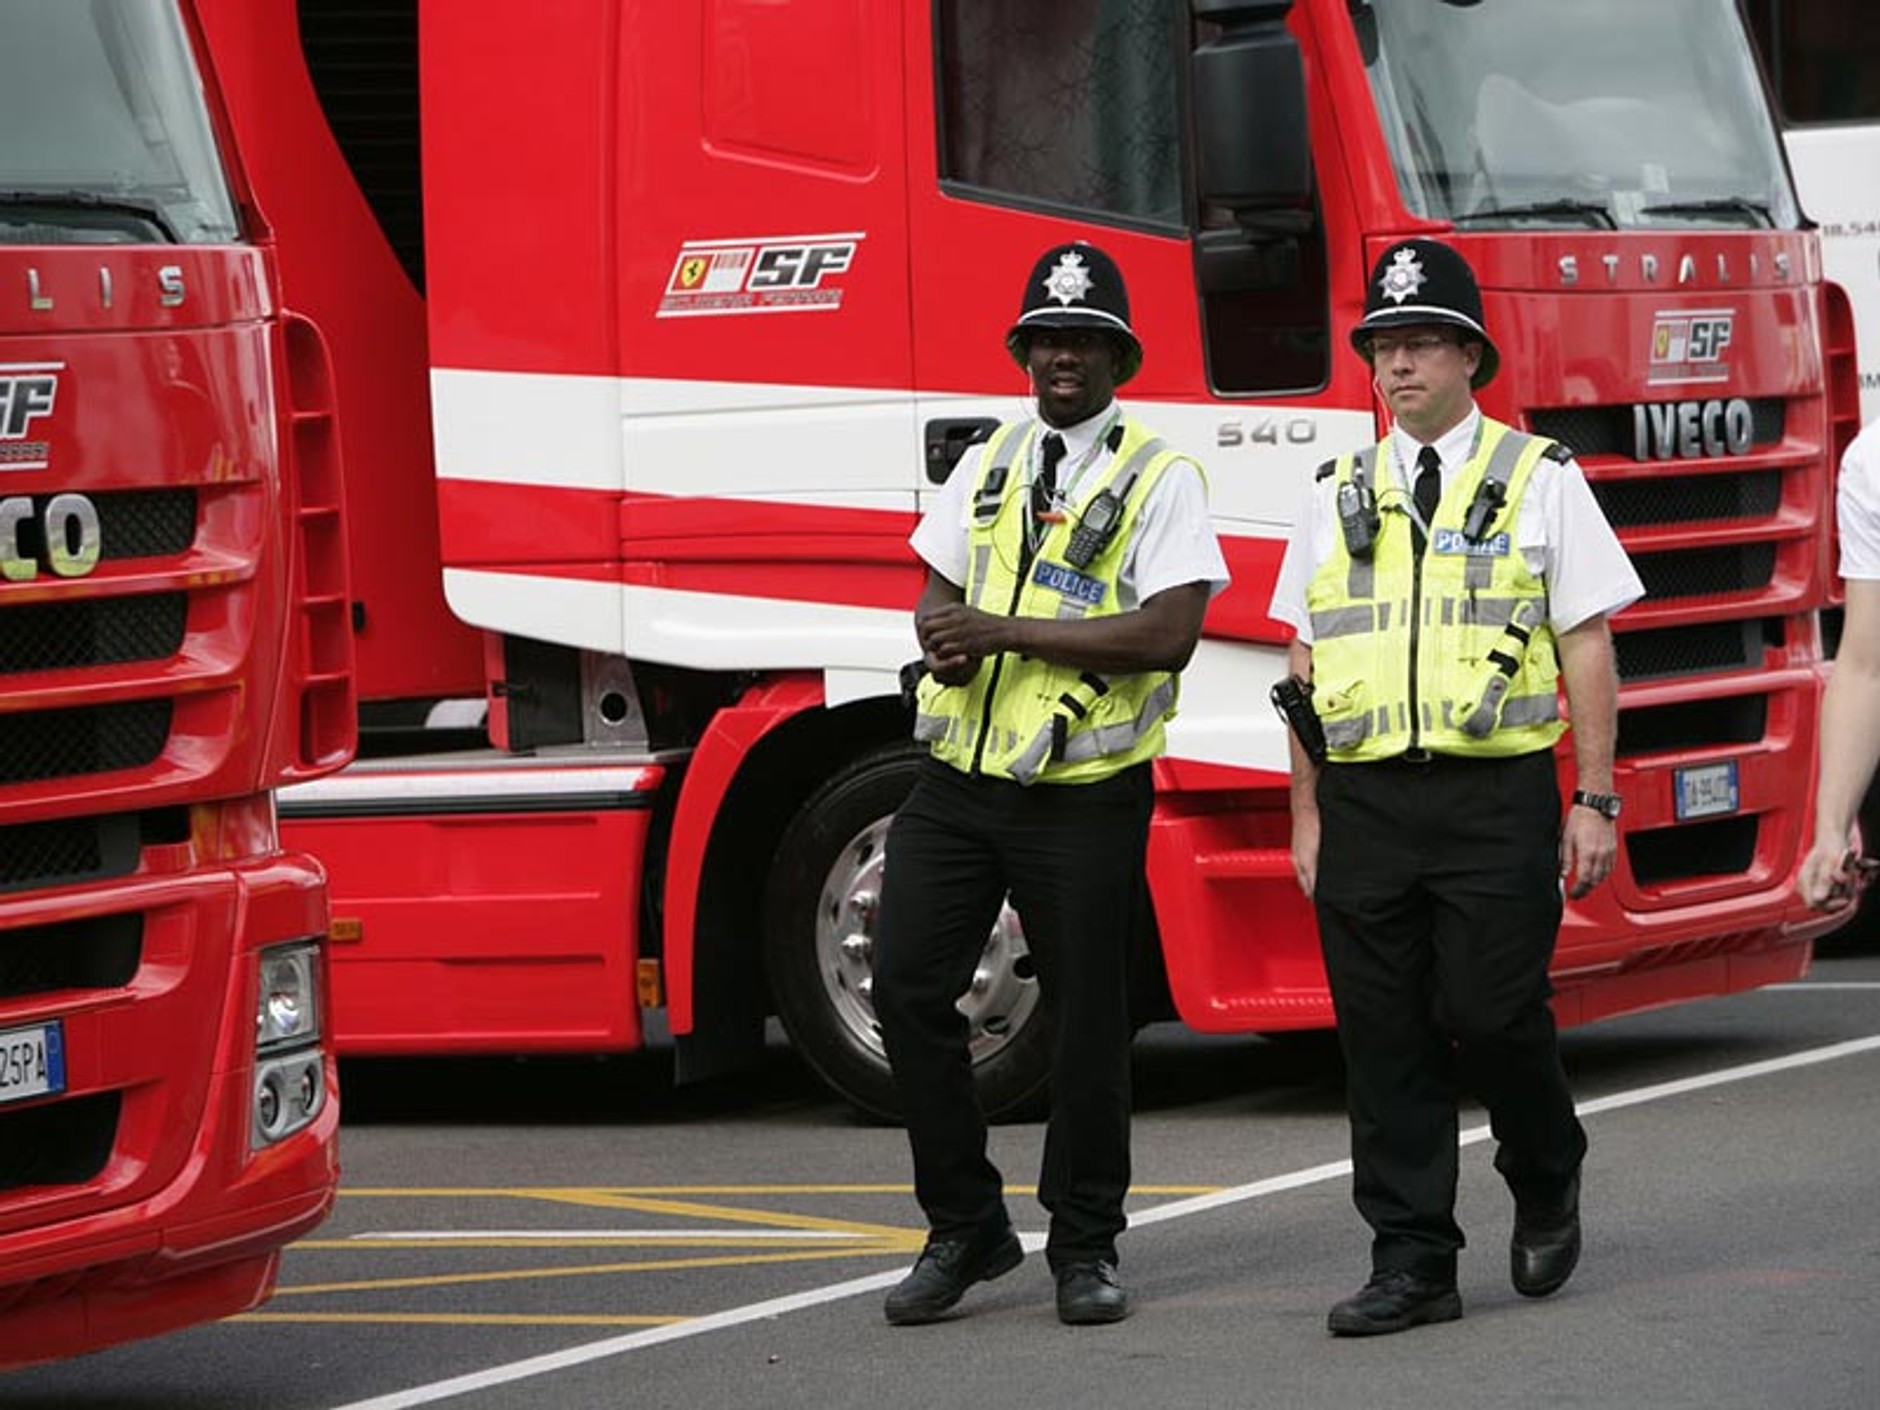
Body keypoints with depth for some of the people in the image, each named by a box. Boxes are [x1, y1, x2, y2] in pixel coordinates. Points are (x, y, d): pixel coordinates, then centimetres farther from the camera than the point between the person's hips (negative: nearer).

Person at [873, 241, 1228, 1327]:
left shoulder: (1161, 479, -5)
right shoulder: (991, 463, 14)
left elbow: (1168, 633, -16)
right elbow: (939, 589, 18)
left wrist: (1010, 631, -19)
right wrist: (943, 632, -8)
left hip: (1082, 797, -5)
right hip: (960, 780, 5)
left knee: (1088, 1018, 2)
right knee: (910, 989, -2)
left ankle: (1085, 1247, 15)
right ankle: (964, 1227, 11)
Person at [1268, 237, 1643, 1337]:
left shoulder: (1538, 481, 4)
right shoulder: (1338, 498, 14)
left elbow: (1588, 650, 2)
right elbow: (1308, 668, 16)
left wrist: (1596, 803, -4)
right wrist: (1308, 818, 11)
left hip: (1496, 795, -3)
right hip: (1366, 803, 3)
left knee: (1493, 1013, -8)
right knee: (1385, 1037, 1)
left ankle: (1547, 1182, 21)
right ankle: (1412, 1261, 6)